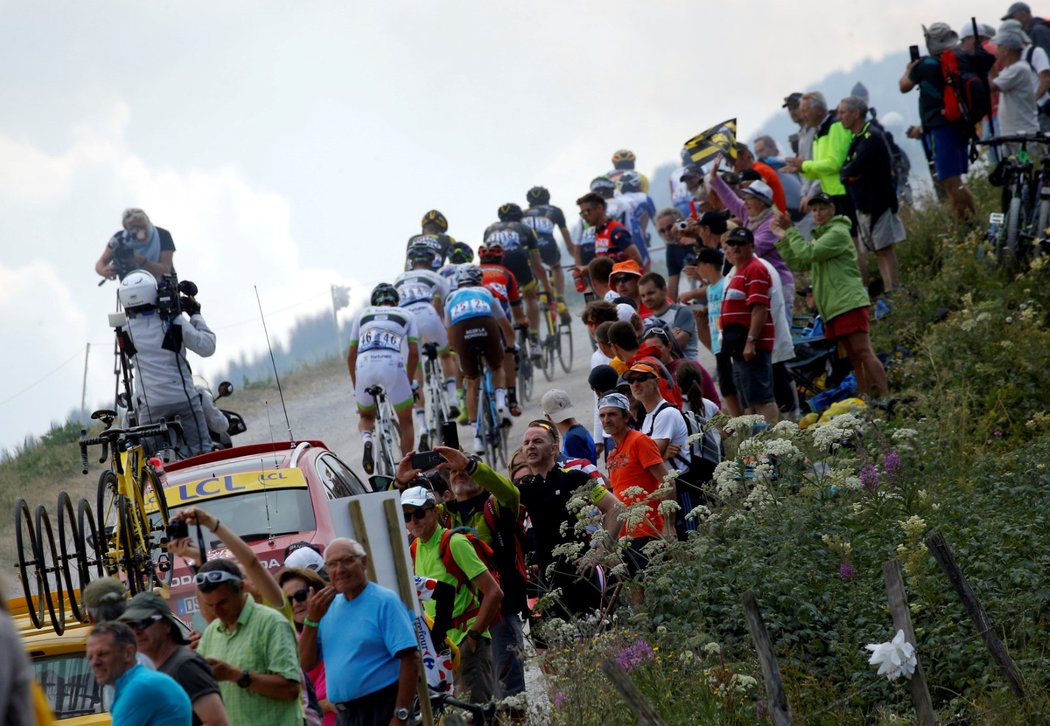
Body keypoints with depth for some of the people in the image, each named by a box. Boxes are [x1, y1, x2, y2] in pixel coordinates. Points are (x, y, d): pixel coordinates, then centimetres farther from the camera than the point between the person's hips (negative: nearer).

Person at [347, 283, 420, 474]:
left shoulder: (363, 315, 29)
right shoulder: (406, 315, 25)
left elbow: (351, 355, 25)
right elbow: (414, 352, 14)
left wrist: (356, 387, 33)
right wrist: (409, 380, 26)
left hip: (365, 366, 2)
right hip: (393, 365, -2)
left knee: (366, 416, 26)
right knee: (405, 420, 18)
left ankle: (366, 440, -5)